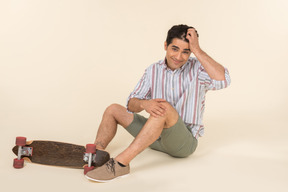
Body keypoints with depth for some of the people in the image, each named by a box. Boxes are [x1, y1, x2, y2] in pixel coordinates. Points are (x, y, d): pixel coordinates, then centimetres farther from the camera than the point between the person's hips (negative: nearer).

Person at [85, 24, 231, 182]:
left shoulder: (197, 69, -8)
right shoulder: (154, 70, 5)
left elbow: (222, 81, -30)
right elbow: (131, 104, 0)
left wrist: (197, 50, -25)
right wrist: (144, 104, -25)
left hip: (185, 141, -6)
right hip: (157, 138, 6)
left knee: (165, 107, -35)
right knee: (113, 110, 2)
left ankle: (120, 163, -40)